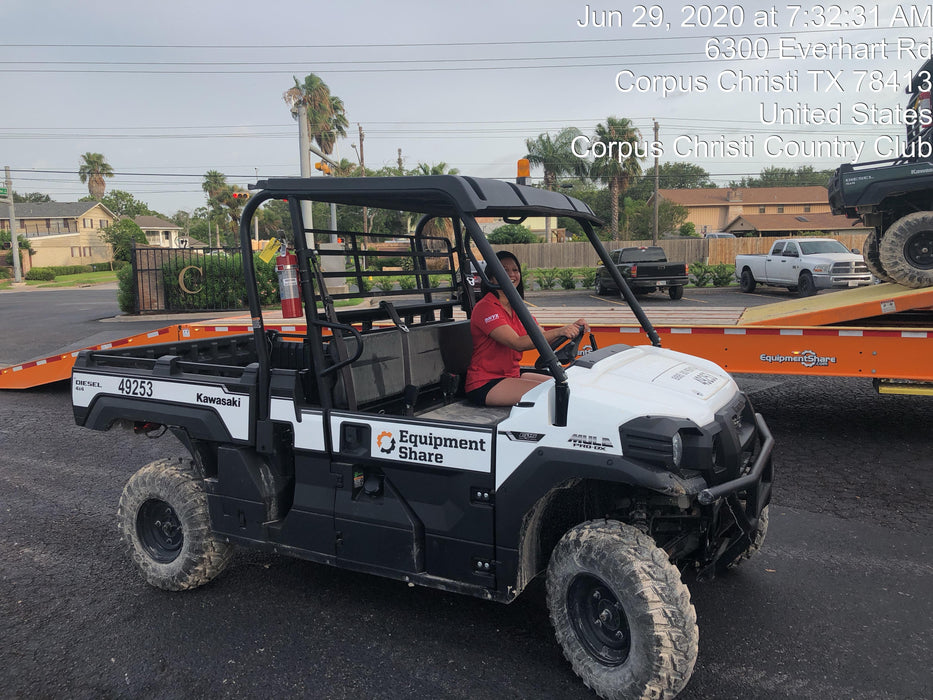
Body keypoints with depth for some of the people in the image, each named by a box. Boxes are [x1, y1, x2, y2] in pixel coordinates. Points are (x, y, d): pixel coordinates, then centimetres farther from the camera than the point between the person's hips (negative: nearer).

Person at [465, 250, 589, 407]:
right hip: (485, 384, -9)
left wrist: (571, 328, -16)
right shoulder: (486, 307, -16)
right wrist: (559, 331, -36)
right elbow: (518, 343, -27)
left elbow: (542, 337, 2)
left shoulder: (516, 308, 13)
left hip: (512, 375, 9)